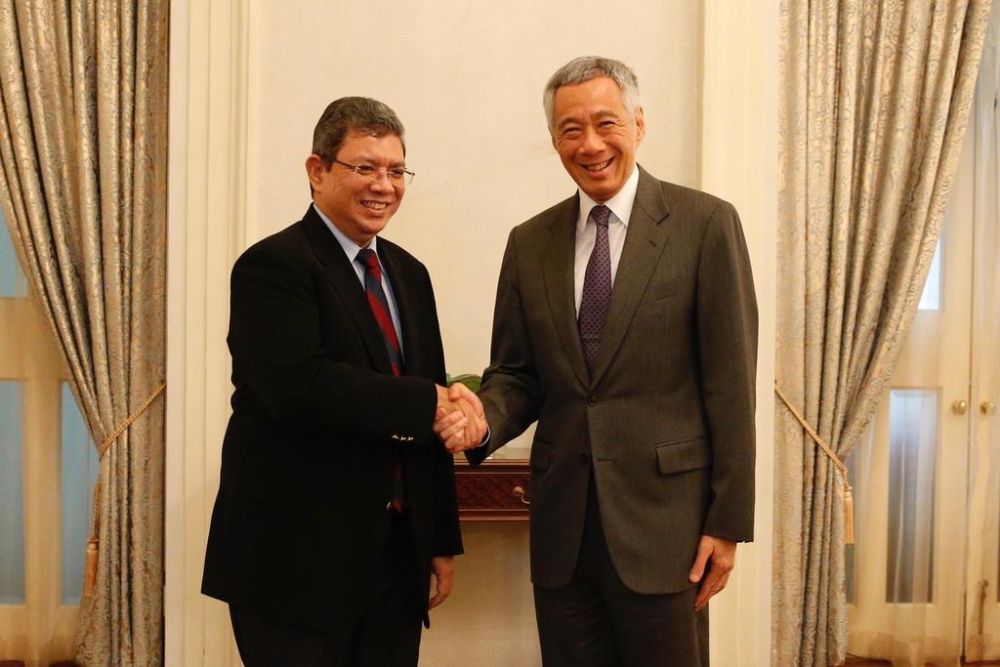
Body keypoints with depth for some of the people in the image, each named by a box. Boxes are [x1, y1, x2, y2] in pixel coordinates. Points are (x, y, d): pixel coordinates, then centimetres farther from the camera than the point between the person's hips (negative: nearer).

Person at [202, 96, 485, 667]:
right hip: (296, 560, -6)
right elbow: (301, 386, -25)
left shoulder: (409, 274, 12)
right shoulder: (272, 266, -10)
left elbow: (434, 420, 13)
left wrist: (443, 540, 13)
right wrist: (429, 403, -18)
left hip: (397, 555, 7)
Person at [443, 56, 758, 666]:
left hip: (662, 522, -3)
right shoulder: (530, 243, 7)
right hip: (562, 526, 4)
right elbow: (517, 373, 11)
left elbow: (730, 383, -7)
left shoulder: (705, 224, -5)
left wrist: (729, 523, -7)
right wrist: (485, 419, -12)